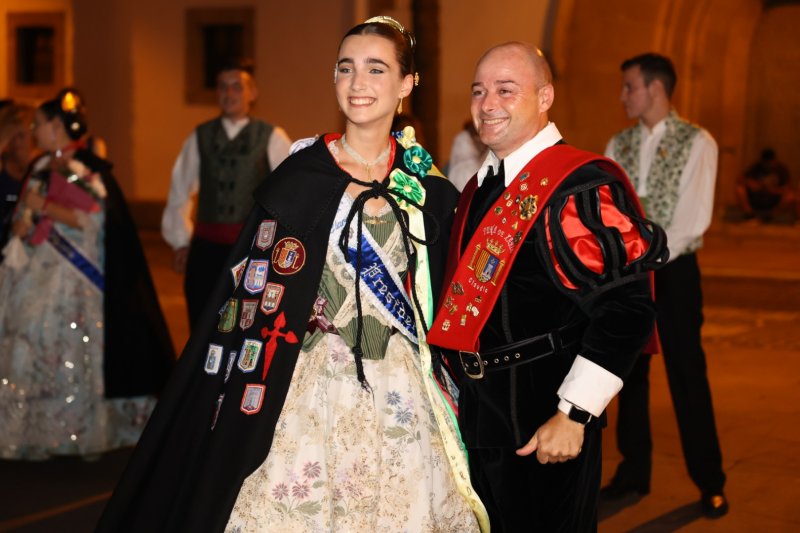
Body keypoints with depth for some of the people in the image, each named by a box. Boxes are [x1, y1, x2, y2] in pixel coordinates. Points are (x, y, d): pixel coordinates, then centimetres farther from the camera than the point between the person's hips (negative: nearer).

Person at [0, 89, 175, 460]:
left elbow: (93, 219, -15)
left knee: (72, 349, -5)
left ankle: (82, 433, 6)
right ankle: (36, 433, 13)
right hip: (36, 275, 7)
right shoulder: (41, 168, 14)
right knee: (32, 348, 5)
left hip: (72, 275, -7)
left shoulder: (87, 168, -8)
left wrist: (44, 207, -16)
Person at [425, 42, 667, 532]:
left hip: (543, 425, -8)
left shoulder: (582, 186, -16)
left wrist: (572, 416, -22)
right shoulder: (480, 189, 11)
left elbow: (626, 308, -22)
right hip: (476, 414, 8)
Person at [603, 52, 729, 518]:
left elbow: (695, 217, -13)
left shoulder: (697, 142, -6)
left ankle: (710, 483, 7)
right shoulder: (619, 145, 9)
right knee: (630, 371, 9)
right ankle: (634, 471, 20)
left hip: (674, 270, -5)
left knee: (687, 374, -3)